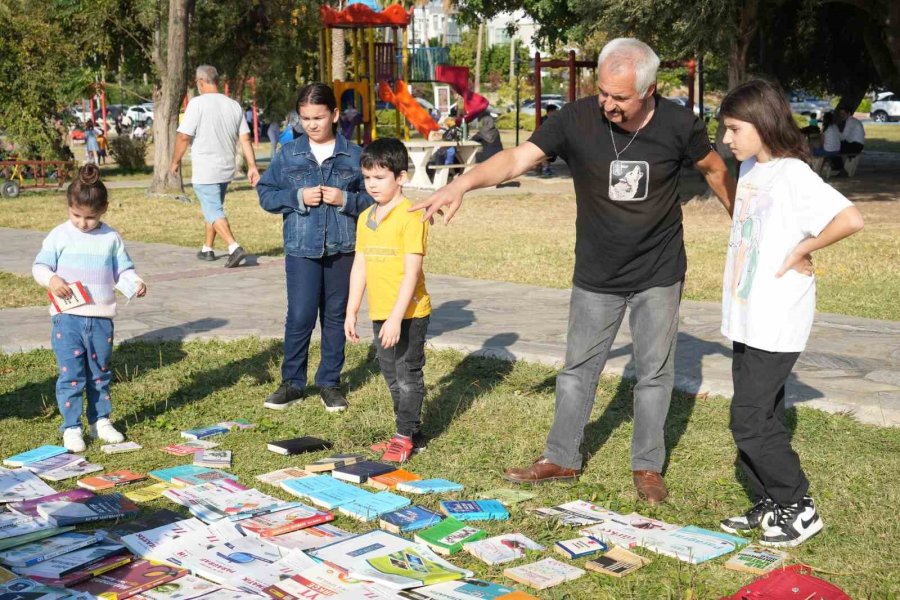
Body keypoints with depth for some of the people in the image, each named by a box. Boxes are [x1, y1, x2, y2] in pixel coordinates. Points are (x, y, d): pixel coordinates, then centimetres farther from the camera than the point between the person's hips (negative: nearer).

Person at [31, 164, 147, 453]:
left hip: (101, 318, 2)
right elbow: (39, 266, 1)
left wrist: (135, 282, -13)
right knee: (71, 374, -3)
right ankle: (71, 427, 5)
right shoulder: (59, 235, -1)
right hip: (67, 317, -2)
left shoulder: (111, 238, 4)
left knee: (100, 372, 13)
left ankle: (101, 420, 26)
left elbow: (123, 269, 7)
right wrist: (51, 279, -19)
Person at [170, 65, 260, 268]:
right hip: (226, 169, 7)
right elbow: (245, 139, 4)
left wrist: (176, 160, 0)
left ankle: (234, 247, -21)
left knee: (213, 212, -6)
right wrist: (252, 167, 5)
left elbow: (184, 137, -13)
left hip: (204, 171, -6)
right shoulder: (234, 105, 6)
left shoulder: (197, 103, -12)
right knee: (214, 209, 20)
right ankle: (207, 249, 29)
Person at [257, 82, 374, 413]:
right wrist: (298, 197, -12)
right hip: (301, 249, -1)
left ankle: (330, 382, 22)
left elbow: (372, 197, 4)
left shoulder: (354, 155, 2)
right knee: (300, 317, -4)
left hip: (342, 249, 1)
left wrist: (346, 199, -14)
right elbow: (266, 194, 4)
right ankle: (292, 383, 11)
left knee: (335, 316, 10)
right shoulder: (288, 154, 3)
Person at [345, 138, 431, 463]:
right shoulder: (366, 218, 9)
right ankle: (410, 433, 28)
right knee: (392, 375, 15)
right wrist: (351, 312, 12)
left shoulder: (411, 216, -15)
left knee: (408, 374, 2)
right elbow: (359, 267, 13)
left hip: (409, 313, -8)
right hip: (380, 313, 8)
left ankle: (406, 436, 14)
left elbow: (412, 271, -19)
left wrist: (396, 317, -22)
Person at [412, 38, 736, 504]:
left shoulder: (678, 124, -14)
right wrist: (461, 184, -41)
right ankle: (561, 458, 26)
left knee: (654, 372, 9)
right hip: (596, 275, 1)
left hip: (659, 274, 0)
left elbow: (714, 170, 4)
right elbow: (518, 158, -26)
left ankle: (647, 466, 25)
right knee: (579, 368, 11)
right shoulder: (577, 119, -17)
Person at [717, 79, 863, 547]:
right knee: (760, 420, 15)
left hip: (776, 325, -9)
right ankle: (770, 505, 26)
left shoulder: (793, 175, -17)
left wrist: (801, 249, -17)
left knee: (750, 423, -4)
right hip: (746, 319, 9)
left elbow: (850, 220, -28)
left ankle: (799, 508, 10)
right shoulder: (750, 169, 9)